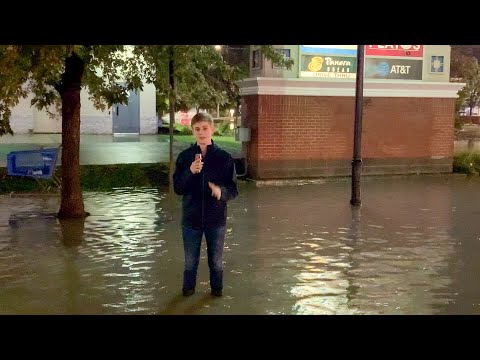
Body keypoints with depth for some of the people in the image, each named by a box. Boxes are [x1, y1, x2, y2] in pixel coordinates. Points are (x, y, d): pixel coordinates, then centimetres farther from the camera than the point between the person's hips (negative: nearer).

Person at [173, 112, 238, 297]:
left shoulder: (224, 157, -5)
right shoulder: (184, 156, -1)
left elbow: (234, 190, -4)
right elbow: (177, 188, -5)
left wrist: (221, 191, -25)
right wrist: (190, 172, -22)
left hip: (216, 218, -1)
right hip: (191, 217, 1)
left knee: (216, 260, 13)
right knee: (190, 260, 13)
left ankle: (216, 287, 34)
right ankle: (188, 287, 35)